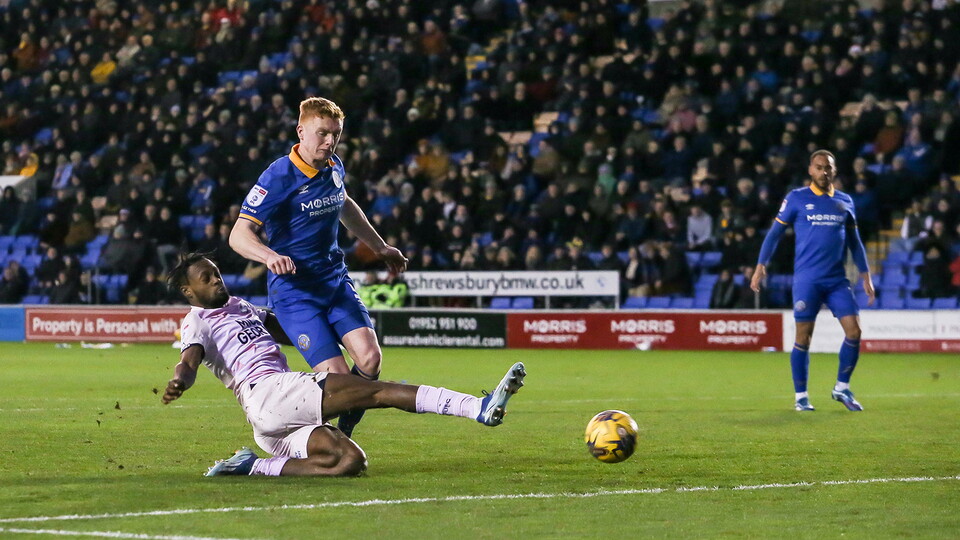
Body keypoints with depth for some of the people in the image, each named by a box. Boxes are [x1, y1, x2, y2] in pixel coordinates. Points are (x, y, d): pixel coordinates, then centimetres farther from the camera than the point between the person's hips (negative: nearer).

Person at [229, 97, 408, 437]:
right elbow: (239, 234, -21)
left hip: (335, 279, 6)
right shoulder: (278, 177, -15)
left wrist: (380, 247, 37)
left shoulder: (334, 167, 7)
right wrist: (270, 256, -41)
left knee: (369, 358, -16)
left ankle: (343, 434, 6)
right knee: (336, 374, -18)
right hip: (294, 289, -6)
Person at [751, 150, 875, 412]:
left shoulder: (844, 202, 12)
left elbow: (854, 242, 19)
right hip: (807, 279, -3)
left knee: (854, 331, -7)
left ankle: (842, 388, 9)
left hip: (837, 280, 3)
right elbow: (775, 233, 3)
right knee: (804, 337, -2)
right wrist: (761, 265, -6)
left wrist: (865, 276, 15)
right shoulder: (796, 198, 2)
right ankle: (801, 397, 10)